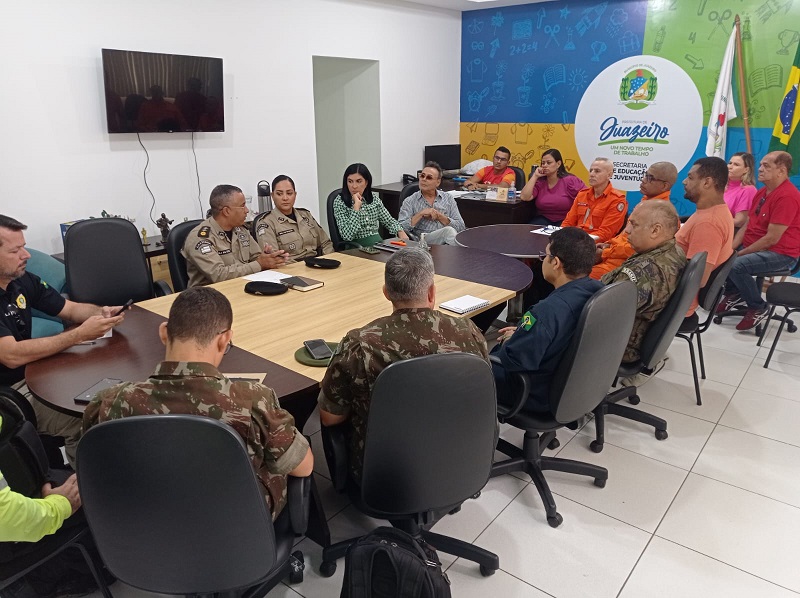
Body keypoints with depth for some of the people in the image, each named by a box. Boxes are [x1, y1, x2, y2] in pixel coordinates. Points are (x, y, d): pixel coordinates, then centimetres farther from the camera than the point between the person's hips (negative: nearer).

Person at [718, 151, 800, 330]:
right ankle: (734, 294, 18)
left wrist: (740, 253, -18)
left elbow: (772, 238, -25)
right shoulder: (762, 192, 10)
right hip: (755, 247, 10)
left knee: (736, 265, -31)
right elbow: (746, 225, 10)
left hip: (781, 254, -10)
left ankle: (758, 308, -9)